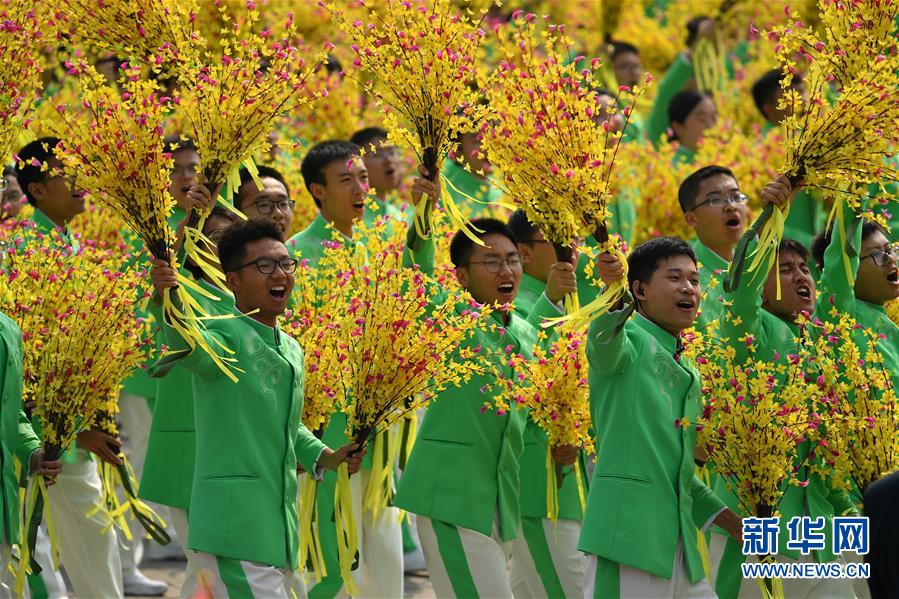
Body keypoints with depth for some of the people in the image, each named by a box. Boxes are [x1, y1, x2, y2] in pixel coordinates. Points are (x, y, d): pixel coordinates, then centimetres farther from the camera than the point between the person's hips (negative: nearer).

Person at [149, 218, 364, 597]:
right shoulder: (226, 335, -8)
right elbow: (192, 349, -33)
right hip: (235, 523, -8)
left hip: (280, 525, 8)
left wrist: (325, 457, 15)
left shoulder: (292, 350, 17)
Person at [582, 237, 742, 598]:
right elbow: (603, 338, -28)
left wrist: (727, 519, 23)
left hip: (678, 541, 8)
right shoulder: (628, 341, -2)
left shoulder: (689, 375, 22)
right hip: (629, 528, -8)